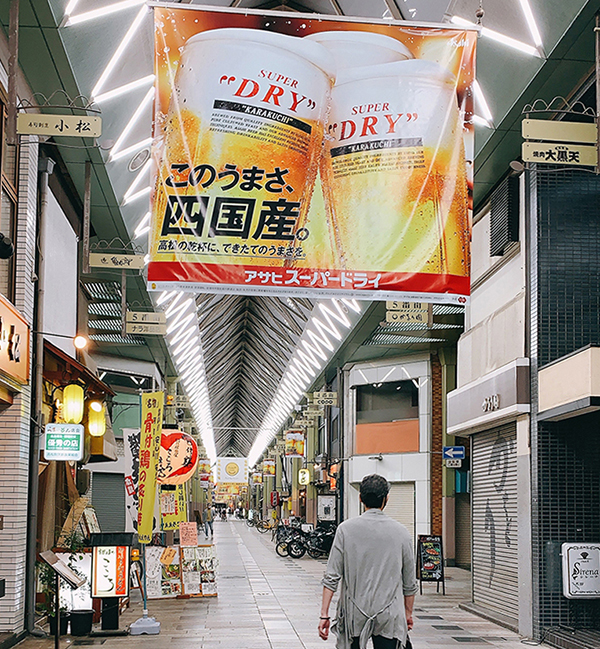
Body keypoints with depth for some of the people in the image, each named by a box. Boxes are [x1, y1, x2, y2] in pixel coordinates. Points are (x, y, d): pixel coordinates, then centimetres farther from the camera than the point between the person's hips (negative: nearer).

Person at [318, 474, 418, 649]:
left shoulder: (346, 529, -3)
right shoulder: (400, 532, 0)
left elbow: (332, 577, -5)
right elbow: (410, 582, 6)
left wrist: (324, 615, -2)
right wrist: (408, 613, 19)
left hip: (354, 615, 0)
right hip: (389, 615, 0)